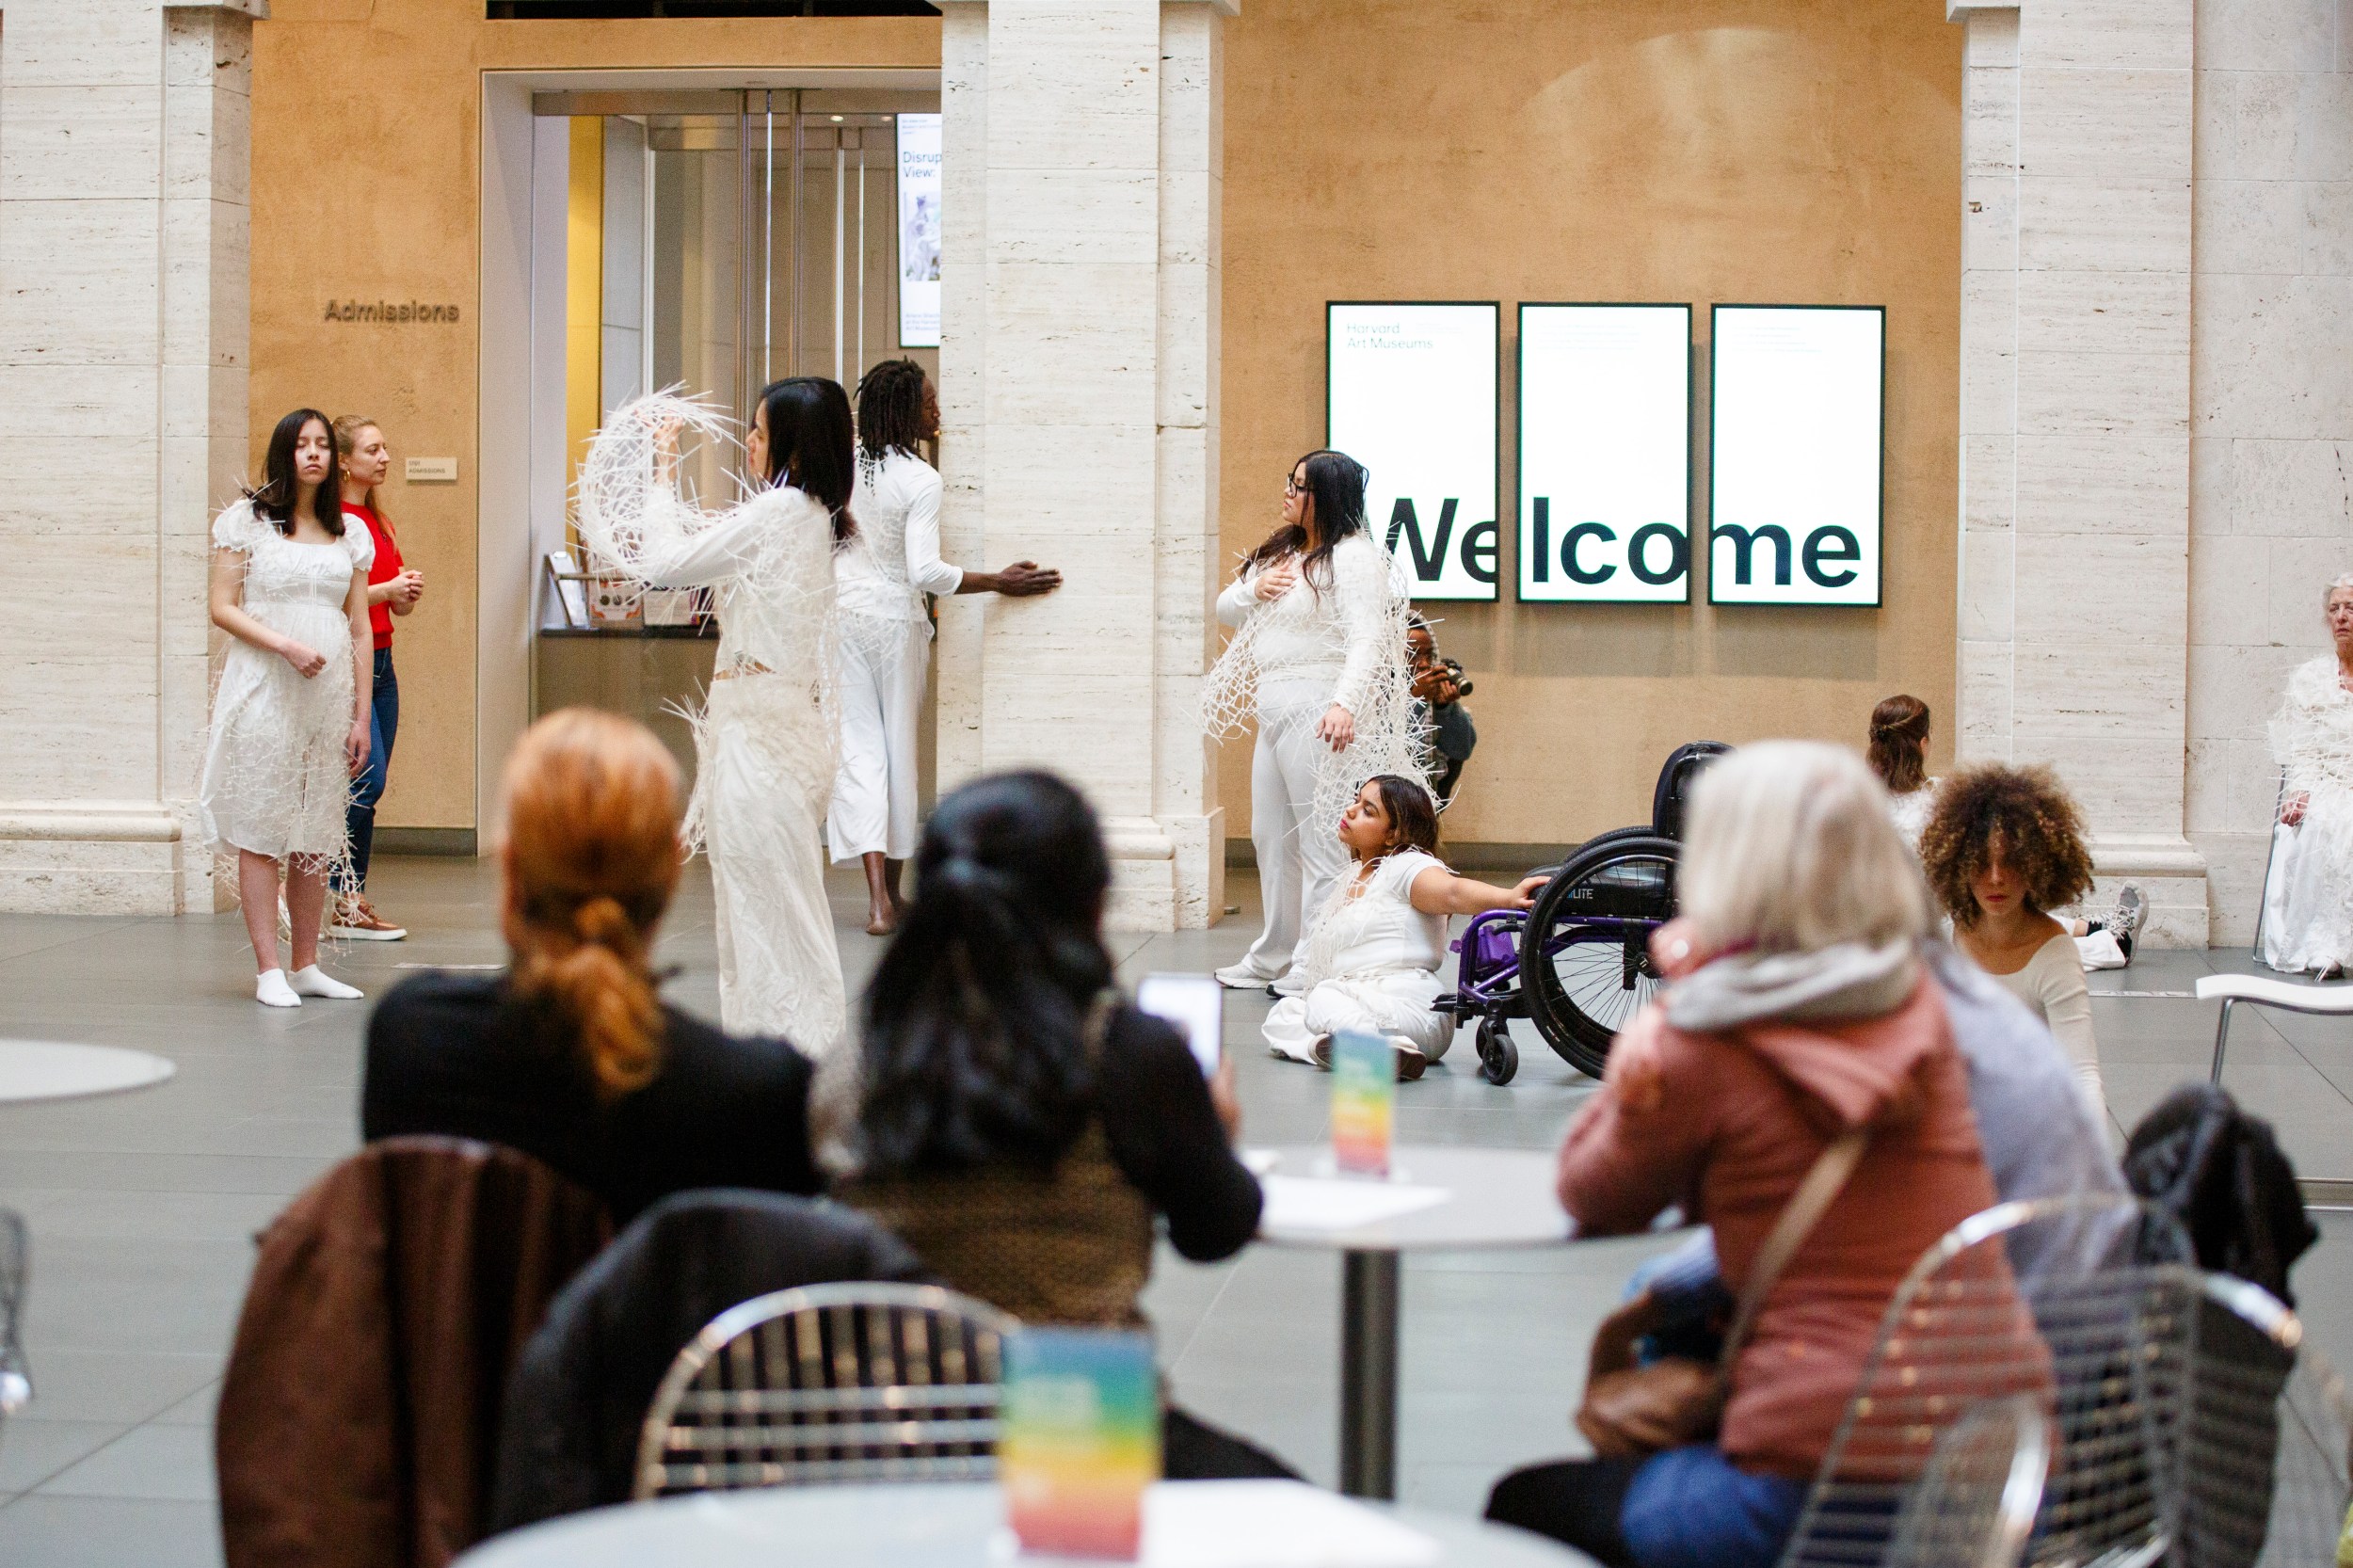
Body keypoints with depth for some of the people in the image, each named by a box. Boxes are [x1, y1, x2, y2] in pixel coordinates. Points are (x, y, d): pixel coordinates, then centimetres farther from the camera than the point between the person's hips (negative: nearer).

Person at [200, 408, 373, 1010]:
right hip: (263, 689, -4)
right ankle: (268, 970, -2)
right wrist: (286, 645, -17)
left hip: (330, 690, 4)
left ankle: (306, 965, 13)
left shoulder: (350, 534, 12)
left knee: (317, 831, 5)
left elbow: (360, 630, 11)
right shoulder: (246, 520, 2)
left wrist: (361, 715, 6)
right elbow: (222, 608, -4)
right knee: (261, 829, -5)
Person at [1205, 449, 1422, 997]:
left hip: (1318, 713, -10)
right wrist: (1253, 590, 0)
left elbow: (1368, 638, -22)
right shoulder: (1280, 552, 18)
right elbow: (1225, 610, 23)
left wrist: (1345, 704, -36)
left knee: (1322, 839, -7)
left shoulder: (1352, 556, -11)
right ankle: (1274, 956, 26)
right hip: (1275, 711, 10)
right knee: (1270, 835, 16)